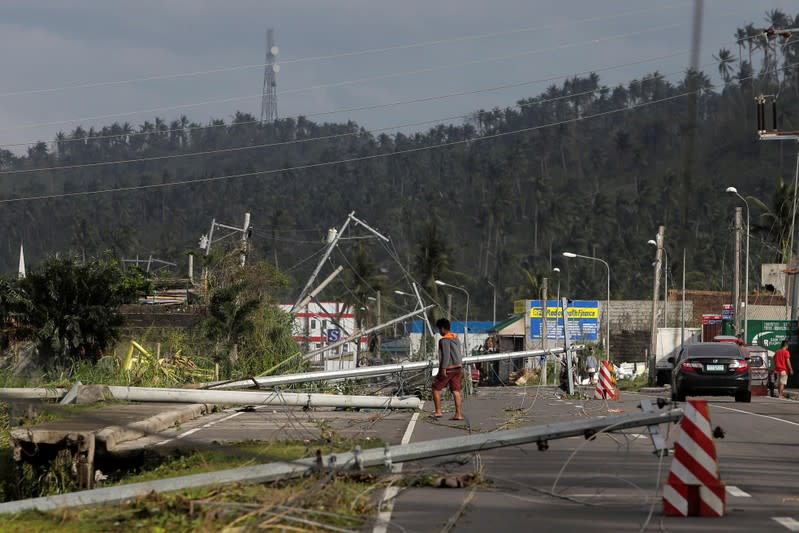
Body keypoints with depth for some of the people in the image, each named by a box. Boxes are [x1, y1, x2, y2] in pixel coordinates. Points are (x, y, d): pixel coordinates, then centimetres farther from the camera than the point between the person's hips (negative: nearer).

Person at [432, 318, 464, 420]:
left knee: (436, 388, 4)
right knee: (456, 391, 5)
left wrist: (443, 369, -23)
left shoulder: (444, 340, -14)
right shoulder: (455, 338, 13)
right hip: (457, 367, 8)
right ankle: (458, 414, 0)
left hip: (448, 368, -8)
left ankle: (438, 412, 3)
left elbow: (446, 355, -22)